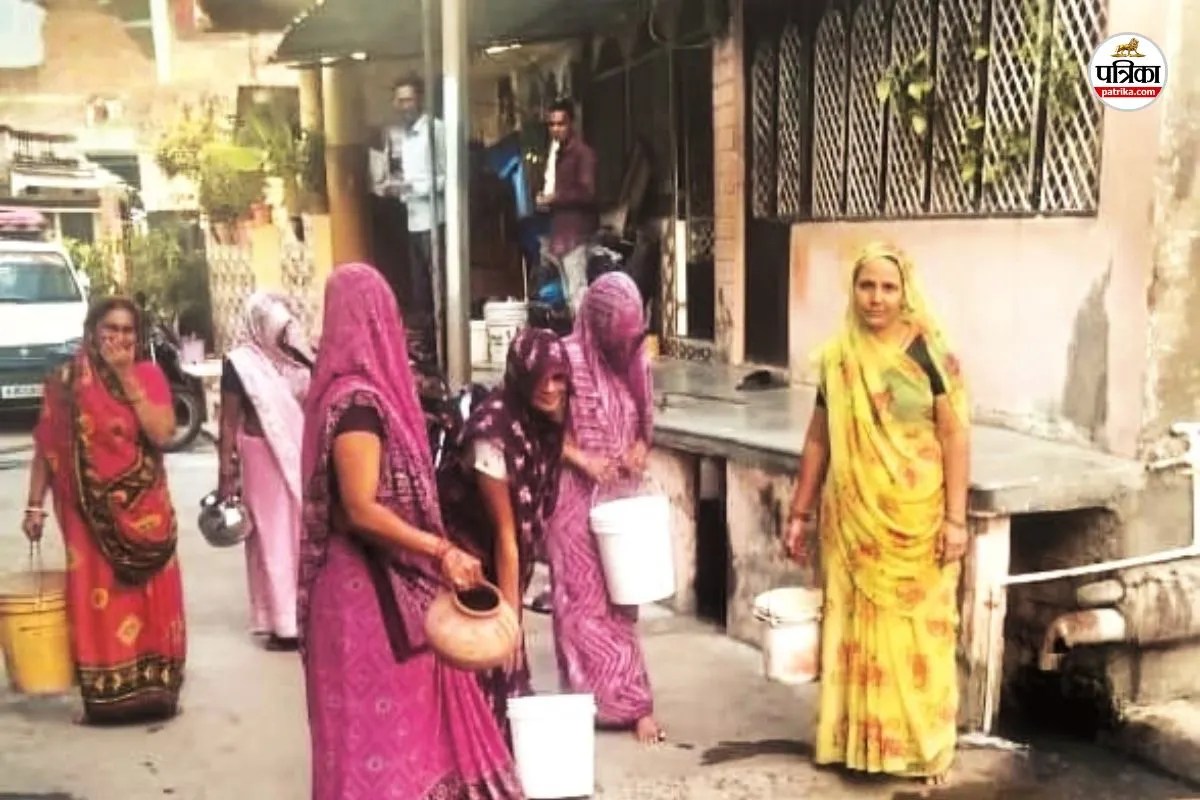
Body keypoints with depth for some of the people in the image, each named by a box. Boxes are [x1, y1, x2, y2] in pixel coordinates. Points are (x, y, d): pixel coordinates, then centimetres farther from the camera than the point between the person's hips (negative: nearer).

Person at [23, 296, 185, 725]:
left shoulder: (149, 375, 1)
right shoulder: (65, 382, 0)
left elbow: (162, 433, -14)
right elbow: (46, 449, 2)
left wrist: (128, 379, -15)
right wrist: (35, 505, -3)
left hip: (145, 508, 1)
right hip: (90, 512, -1)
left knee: (150, 596, 6)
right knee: (97, 600, 2)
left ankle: (154, 687, 18)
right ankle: (105, 694, 12)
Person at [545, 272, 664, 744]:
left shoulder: (635, 361, 4)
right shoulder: (568, 358, -13)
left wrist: (640, 447, -5)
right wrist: (583, 459, -19)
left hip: (623, 495, 5)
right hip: (576, 497, -5)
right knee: (585, 597, 0)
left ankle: (611, 694, 22)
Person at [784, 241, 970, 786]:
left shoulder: (930, 354, -7)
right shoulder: (837, 357, 3)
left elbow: (954, 438, -7)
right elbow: (819, 438, 9)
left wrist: (955, 519, -11)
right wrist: (801, 512, 10)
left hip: (916, 518, -3)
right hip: (852, 519, 3)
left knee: (916, 631, 4)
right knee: (853, 628, 10)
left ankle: (922, 746, 18)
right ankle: (855, 738, 24)